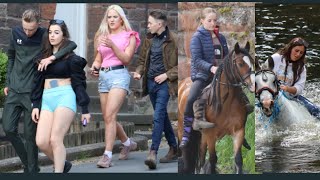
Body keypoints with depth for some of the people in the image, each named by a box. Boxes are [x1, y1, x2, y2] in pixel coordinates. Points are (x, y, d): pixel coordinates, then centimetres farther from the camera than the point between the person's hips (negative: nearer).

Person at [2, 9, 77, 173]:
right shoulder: (15, 33, 4)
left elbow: (72, 44, -18)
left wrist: (52, 57, -30)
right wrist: (8, 83, 16)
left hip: (32, 92, -4)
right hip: (14, 90, 4)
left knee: (30, 134, -2)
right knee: (8, 128, -1)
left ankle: (32, 169, 12)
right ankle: (27, 163, 18)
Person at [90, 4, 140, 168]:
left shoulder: (129, 36, 4)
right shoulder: (103, 36, 17)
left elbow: (126, 59, -7)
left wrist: (112, 45, -20)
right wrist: (94, 67, -1)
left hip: (119, 75, -6)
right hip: (103, 76, 6)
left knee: (110, 116, -19)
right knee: (107, 118, 10)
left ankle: (107, 156, -20)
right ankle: (128, 143, 34)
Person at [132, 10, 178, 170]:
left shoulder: (171, 40, -11)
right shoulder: (149, 39, 9)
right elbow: (142, 59, 18)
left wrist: (166, 75, -16)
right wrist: (139, 72, 0)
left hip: (164, 83, -7)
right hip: (151, 82, 7)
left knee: (158, 116, -16)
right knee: (162, 116, 14)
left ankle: (153, 153, -21)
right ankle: (173, 149, 26)